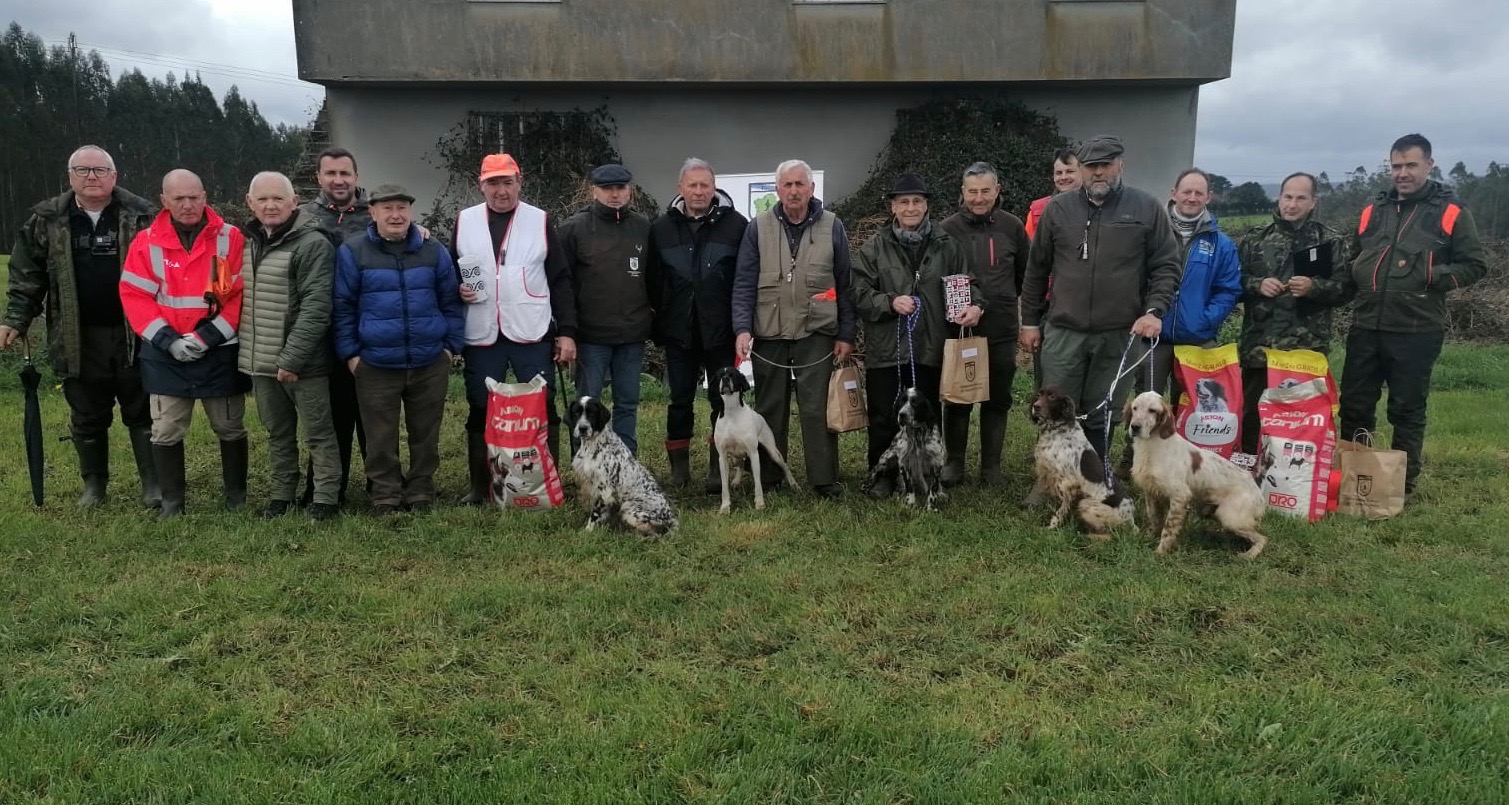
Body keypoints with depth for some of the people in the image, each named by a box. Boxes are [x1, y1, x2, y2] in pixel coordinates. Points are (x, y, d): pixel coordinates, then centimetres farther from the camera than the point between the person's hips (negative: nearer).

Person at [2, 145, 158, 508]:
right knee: (87, 417, 12)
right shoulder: (47, 219, 5)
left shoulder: (140, 215, -1)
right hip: (78, 339, 2)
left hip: (133, 334, -2)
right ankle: (94, 484, 27)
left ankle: (153, 484, 14)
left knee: (143, 413, 5)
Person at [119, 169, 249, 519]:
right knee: (166, 432, 6)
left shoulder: (230, 238, -4)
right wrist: (167, 340, -14)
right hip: (166, 355, 1)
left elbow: (241, 295, -7)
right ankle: (171, 501, 19)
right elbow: (134, 296, -2)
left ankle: (237, 497, 24)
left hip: (220, 353, -1)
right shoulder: (147, 242, 1)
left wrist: (209, 337, -15)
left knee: (230, 428, 9)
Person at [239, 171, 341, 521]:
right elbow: (238, 298, 19)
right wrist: (249, 353, 10)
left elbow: (315, 307, -18)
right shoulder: (248, 242, 12)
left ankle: (326, 499, 11)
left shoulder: (312, 244, -12)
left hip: (302, 362, -7)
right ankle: (281, 495, 28)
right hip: (260, 361, 7)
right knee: (277, 433, 17)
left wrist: (292, 358, -21)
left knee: (318, 433, 3)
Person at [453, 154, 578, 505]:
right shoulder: (464, 222, 8)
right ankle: (480, 486, 21)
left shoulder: (540, 221, 3)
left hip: (532, 334, -2)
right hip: (481, 336, 2)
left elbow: (560, 281, 3)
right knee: (480, 410, 8)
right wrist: (457, 289, -6)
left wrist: (567, 331, -3)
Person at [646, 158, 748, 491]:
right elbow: (653, 280, 9)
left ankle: (719, 469, 14)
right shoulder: (662, 227, 5)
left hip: (721, 331, -2)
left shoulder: (736, 224, -2)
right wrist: (662, 317, 5)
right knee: (680, 399, 9)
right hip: (679, 331, 2)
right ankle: (679, 466, 21)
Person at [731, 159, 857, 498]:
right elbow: (744, 283, 1)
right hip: (768, 333, 1)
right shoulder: (758, 228, 4)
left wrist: (846, 334, 1)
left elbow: (845, 285, 5)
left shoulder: (832, 227, 3)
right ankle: (769, 478, 20)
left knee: (817, 408, -2)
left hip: (816, 333, -1)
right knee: (770, 408, 9)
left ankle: (824, 479, 7)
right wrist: (742, 328, -11)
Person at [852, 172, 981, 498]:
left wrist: (974, 304, -9)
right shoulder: (875, 246, 3)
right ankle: (883, 476, 20)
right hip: (885, 348, -1)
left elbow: (966, 281, 11)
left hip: (929, 348, 1)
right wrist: (890, 302, -15)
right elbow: (859, 292, 0)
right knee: (883, 417, 6)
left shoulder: (945, 244, 7)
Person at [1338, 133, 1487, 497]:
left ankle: (1405, 481, 17)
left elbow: (1475, 264, 0)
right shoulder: (1374, 210, 14)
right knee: (1354, 404, 7)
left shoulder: (1450, 211, 0)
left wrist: (1435, 276, -16)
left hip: (1416, 331, -4)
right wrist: (1353, 277, 6)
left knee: (1407, 409, 5)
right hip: (1366, 327, 4)